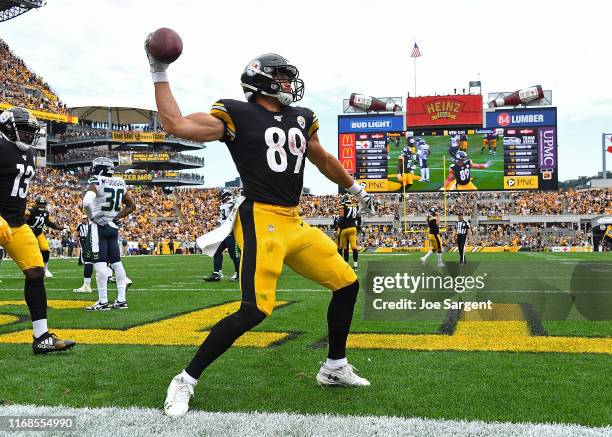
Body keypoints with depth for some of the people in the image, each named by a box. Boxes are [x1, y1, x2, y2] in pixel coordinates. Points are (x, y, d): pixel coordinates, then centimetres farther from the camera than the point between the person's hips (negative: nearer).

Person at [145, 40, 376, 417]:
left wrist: (357, 191, 41)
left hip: (296, 223, 8)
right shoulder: (237, 115, -4)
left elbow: (324, 161, 31)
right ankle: (186, 380, -3)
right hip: (262, 221, -8)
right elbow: (176, 125, -11)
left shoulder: (302, 119, 16)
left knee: (347, 284, 11)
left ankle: (335, 368, 30)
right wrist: (160, 74, -7)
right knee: (255, 310, -19)